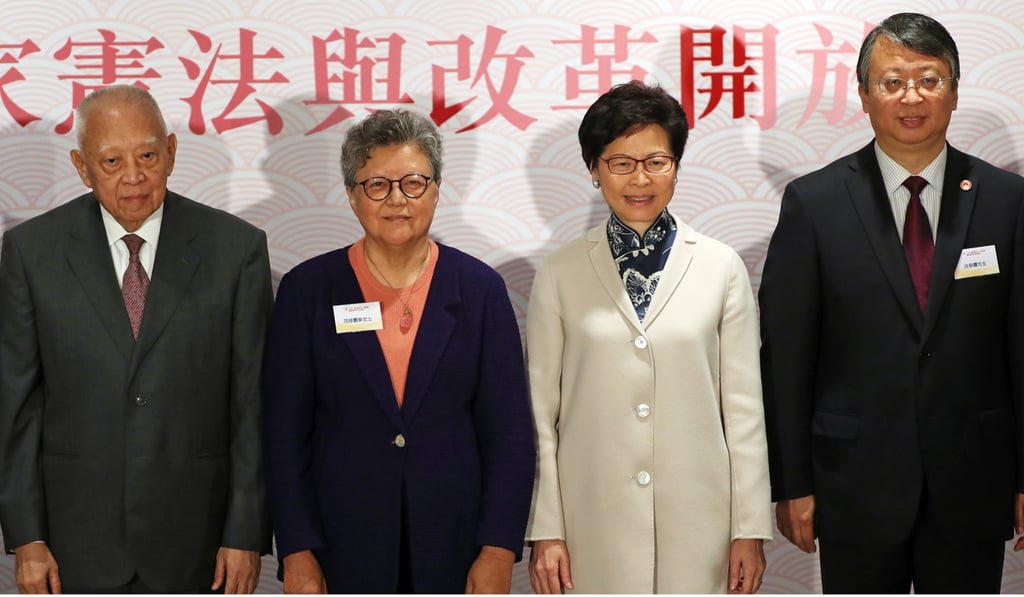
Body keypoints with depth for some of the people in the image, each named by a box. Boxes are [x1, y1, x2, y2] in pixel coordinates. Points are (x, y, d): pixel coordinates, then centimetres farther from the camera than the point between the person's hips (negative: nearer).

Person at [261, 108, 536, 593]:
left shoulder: (479, 289, 2)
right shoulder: (307, 289, 1)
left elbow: (510, 431, 1)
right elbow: (284, 432, 1)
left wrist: (499, 551, -6)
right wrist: (297, 553, -5)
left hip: (453, 549, 1)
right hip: (343, 553, 0)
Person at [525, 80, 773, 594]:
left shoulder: (721, 268, 3)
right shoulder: (560, 275, 3)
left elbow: (743, 407, 4)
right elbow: (540, 410, 3)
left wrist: (751, 527, 1)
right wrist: (544, 530, 0)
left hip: (695, 516, 0)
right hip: (593, 519, 0)